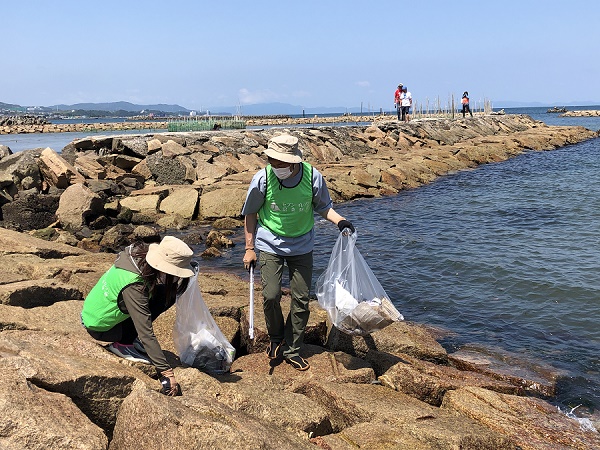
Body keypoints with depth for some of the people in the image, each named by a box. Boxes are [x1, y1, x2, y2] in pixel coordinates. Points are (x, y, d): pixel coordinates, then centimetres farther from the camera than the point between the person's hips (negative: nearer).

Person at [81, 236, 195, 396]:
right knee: (162, 298, -20)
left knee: (168, 294, -3)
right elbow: (146, 333, -34)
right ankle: (121, 345, -10)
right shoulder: (133, 286, -35)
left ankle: (131, 339, 3)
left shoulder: (141, 255, -13)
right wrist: (166, 372, -32)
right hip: (99, 328, -8)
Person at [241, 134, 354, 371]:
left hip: (301, 246, 2)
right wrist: (249, 248, -3)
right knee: (271, 295, -9)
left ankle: (291, 350, 23)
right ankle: (276, 337, 22)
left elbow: (323, 207, 2)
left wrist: (340, 221, -17)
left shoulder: (313, 177, -16)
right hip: (270, 245, -1)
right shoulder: (262, 179, -18)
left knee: (301, 299, 5)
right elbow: (250, 214, -4)